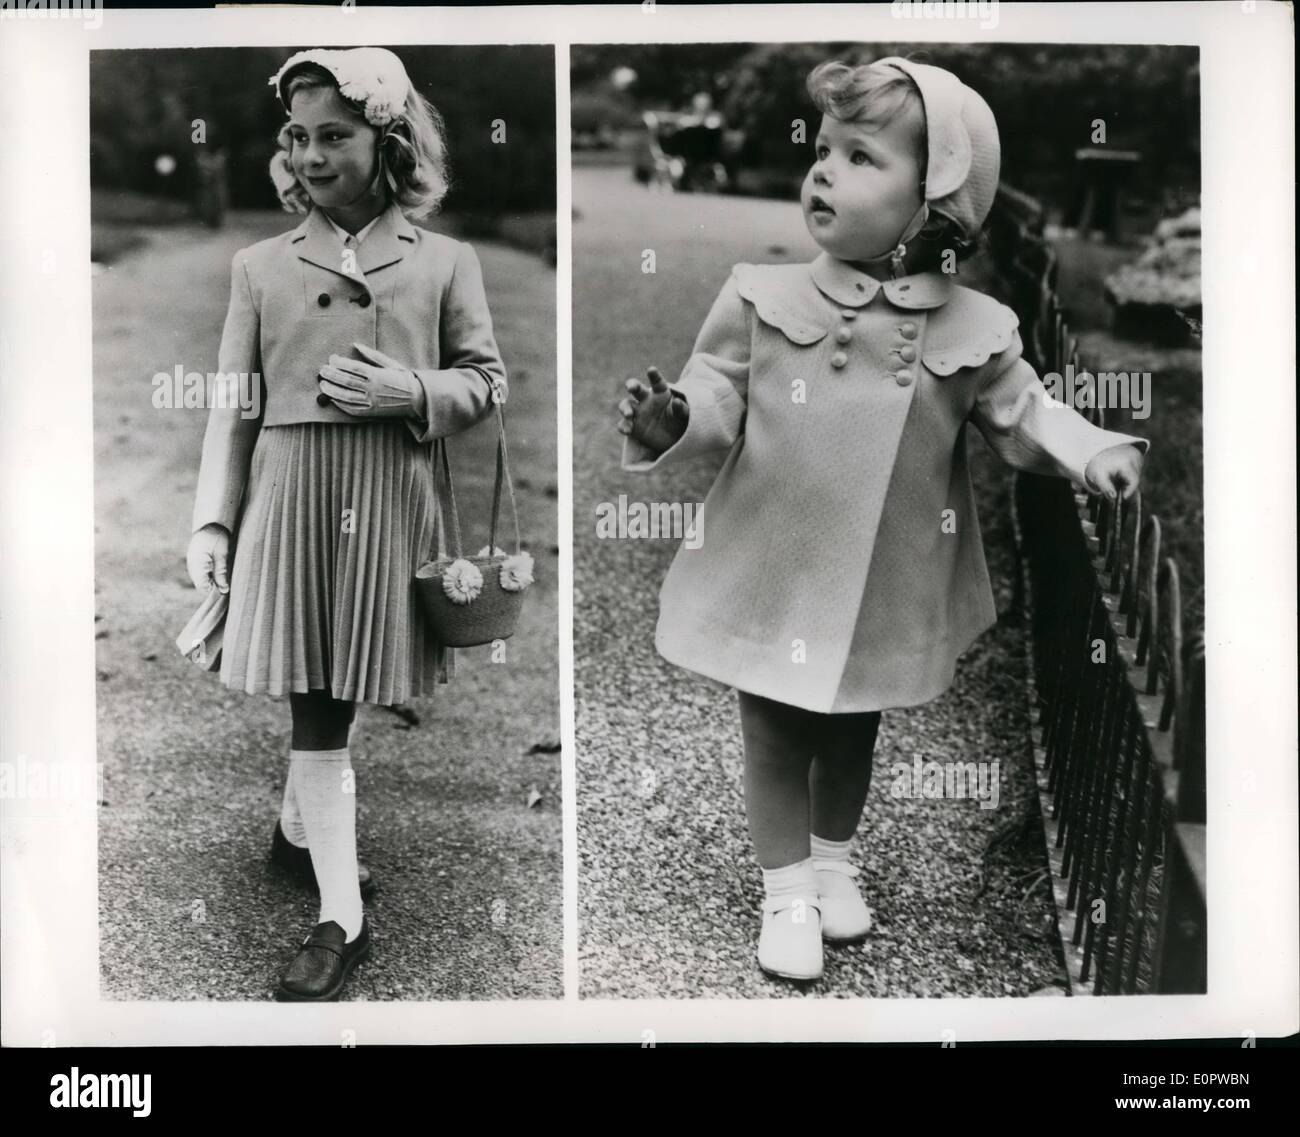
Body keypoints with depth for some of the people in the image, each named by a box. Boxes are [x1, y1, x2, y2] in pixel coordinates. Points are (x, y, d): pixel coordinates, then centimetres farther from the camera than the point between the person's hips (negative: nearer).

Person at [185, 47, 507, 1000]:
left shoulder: (445, 262, 5)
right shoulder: (261, 266, 8)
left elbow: (487, 380, 7)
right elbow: (232, 404, 6)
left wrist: (412, 395, -13)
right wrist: (212, 520, 0)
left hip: (392, 506, 0)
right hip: (290, 500, 0)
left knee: (334, 698, 12)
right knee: (316, 707, -1)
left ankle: (299, 830, 42)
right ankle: (342, 919, 8)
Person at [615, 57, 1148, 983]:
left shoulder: (973, 329, -8)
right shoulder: (764, 298, -10)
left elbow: (1021, 413, 4)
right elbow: (719, 396, -6)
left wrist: (1091, 451, -12)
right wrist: (671, 421, -27)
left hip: (886, 587, 1)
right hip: (774, 575, -1)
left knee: (853, 731, 22)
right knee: (774, 733, 12)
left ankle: (834, 858, 46)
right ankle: (788, 889, 30)